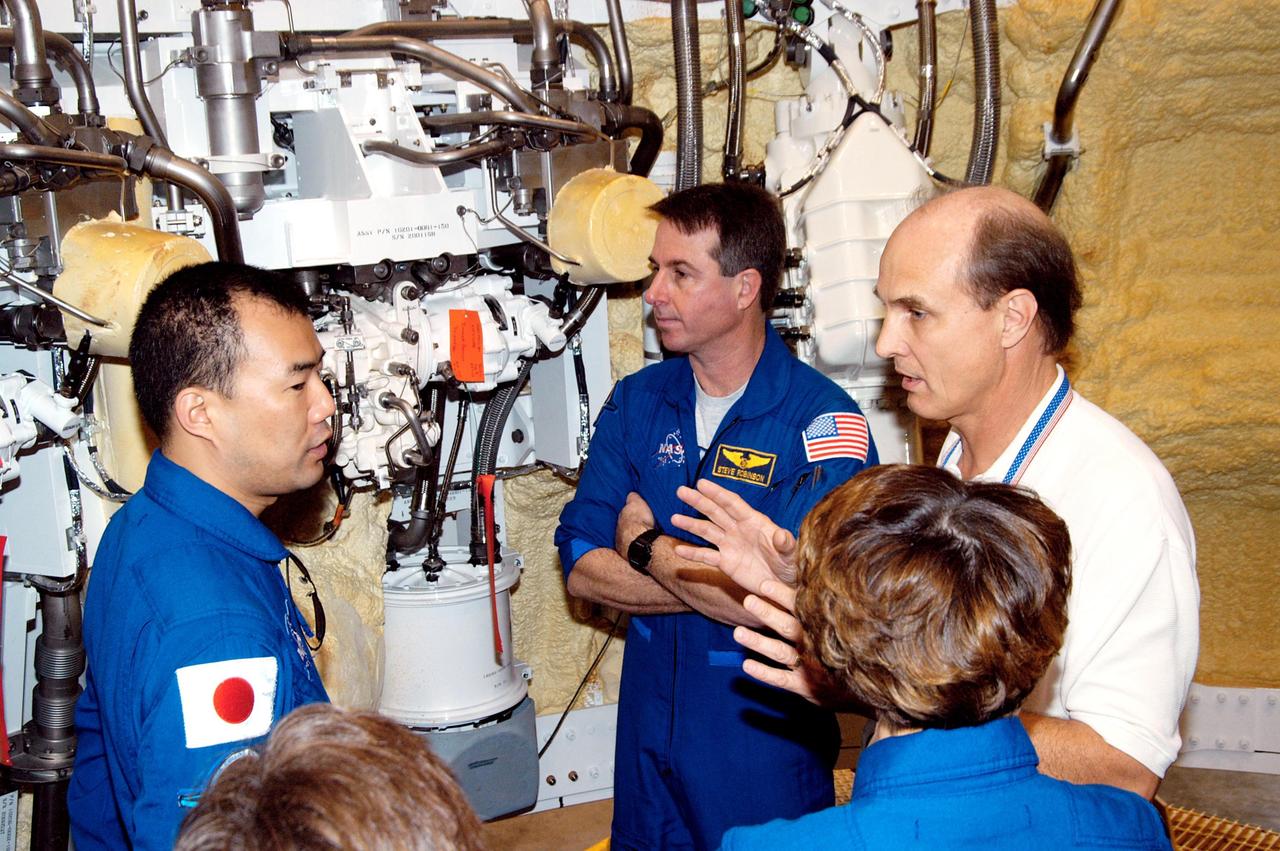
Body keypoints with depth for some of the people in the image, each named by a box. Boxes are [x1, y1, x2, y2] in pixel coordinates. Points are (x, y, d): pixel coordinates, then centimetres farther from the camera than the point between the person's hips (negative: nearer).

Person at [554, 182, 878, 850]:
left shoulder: (825, 422, -19)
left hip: (767, 741, -5)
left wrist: (646, 547, -14)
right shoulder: (636, 402, -1)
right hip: (649, 728, 5)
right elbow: (582, 569, -5)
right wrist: (722, 587, -18)